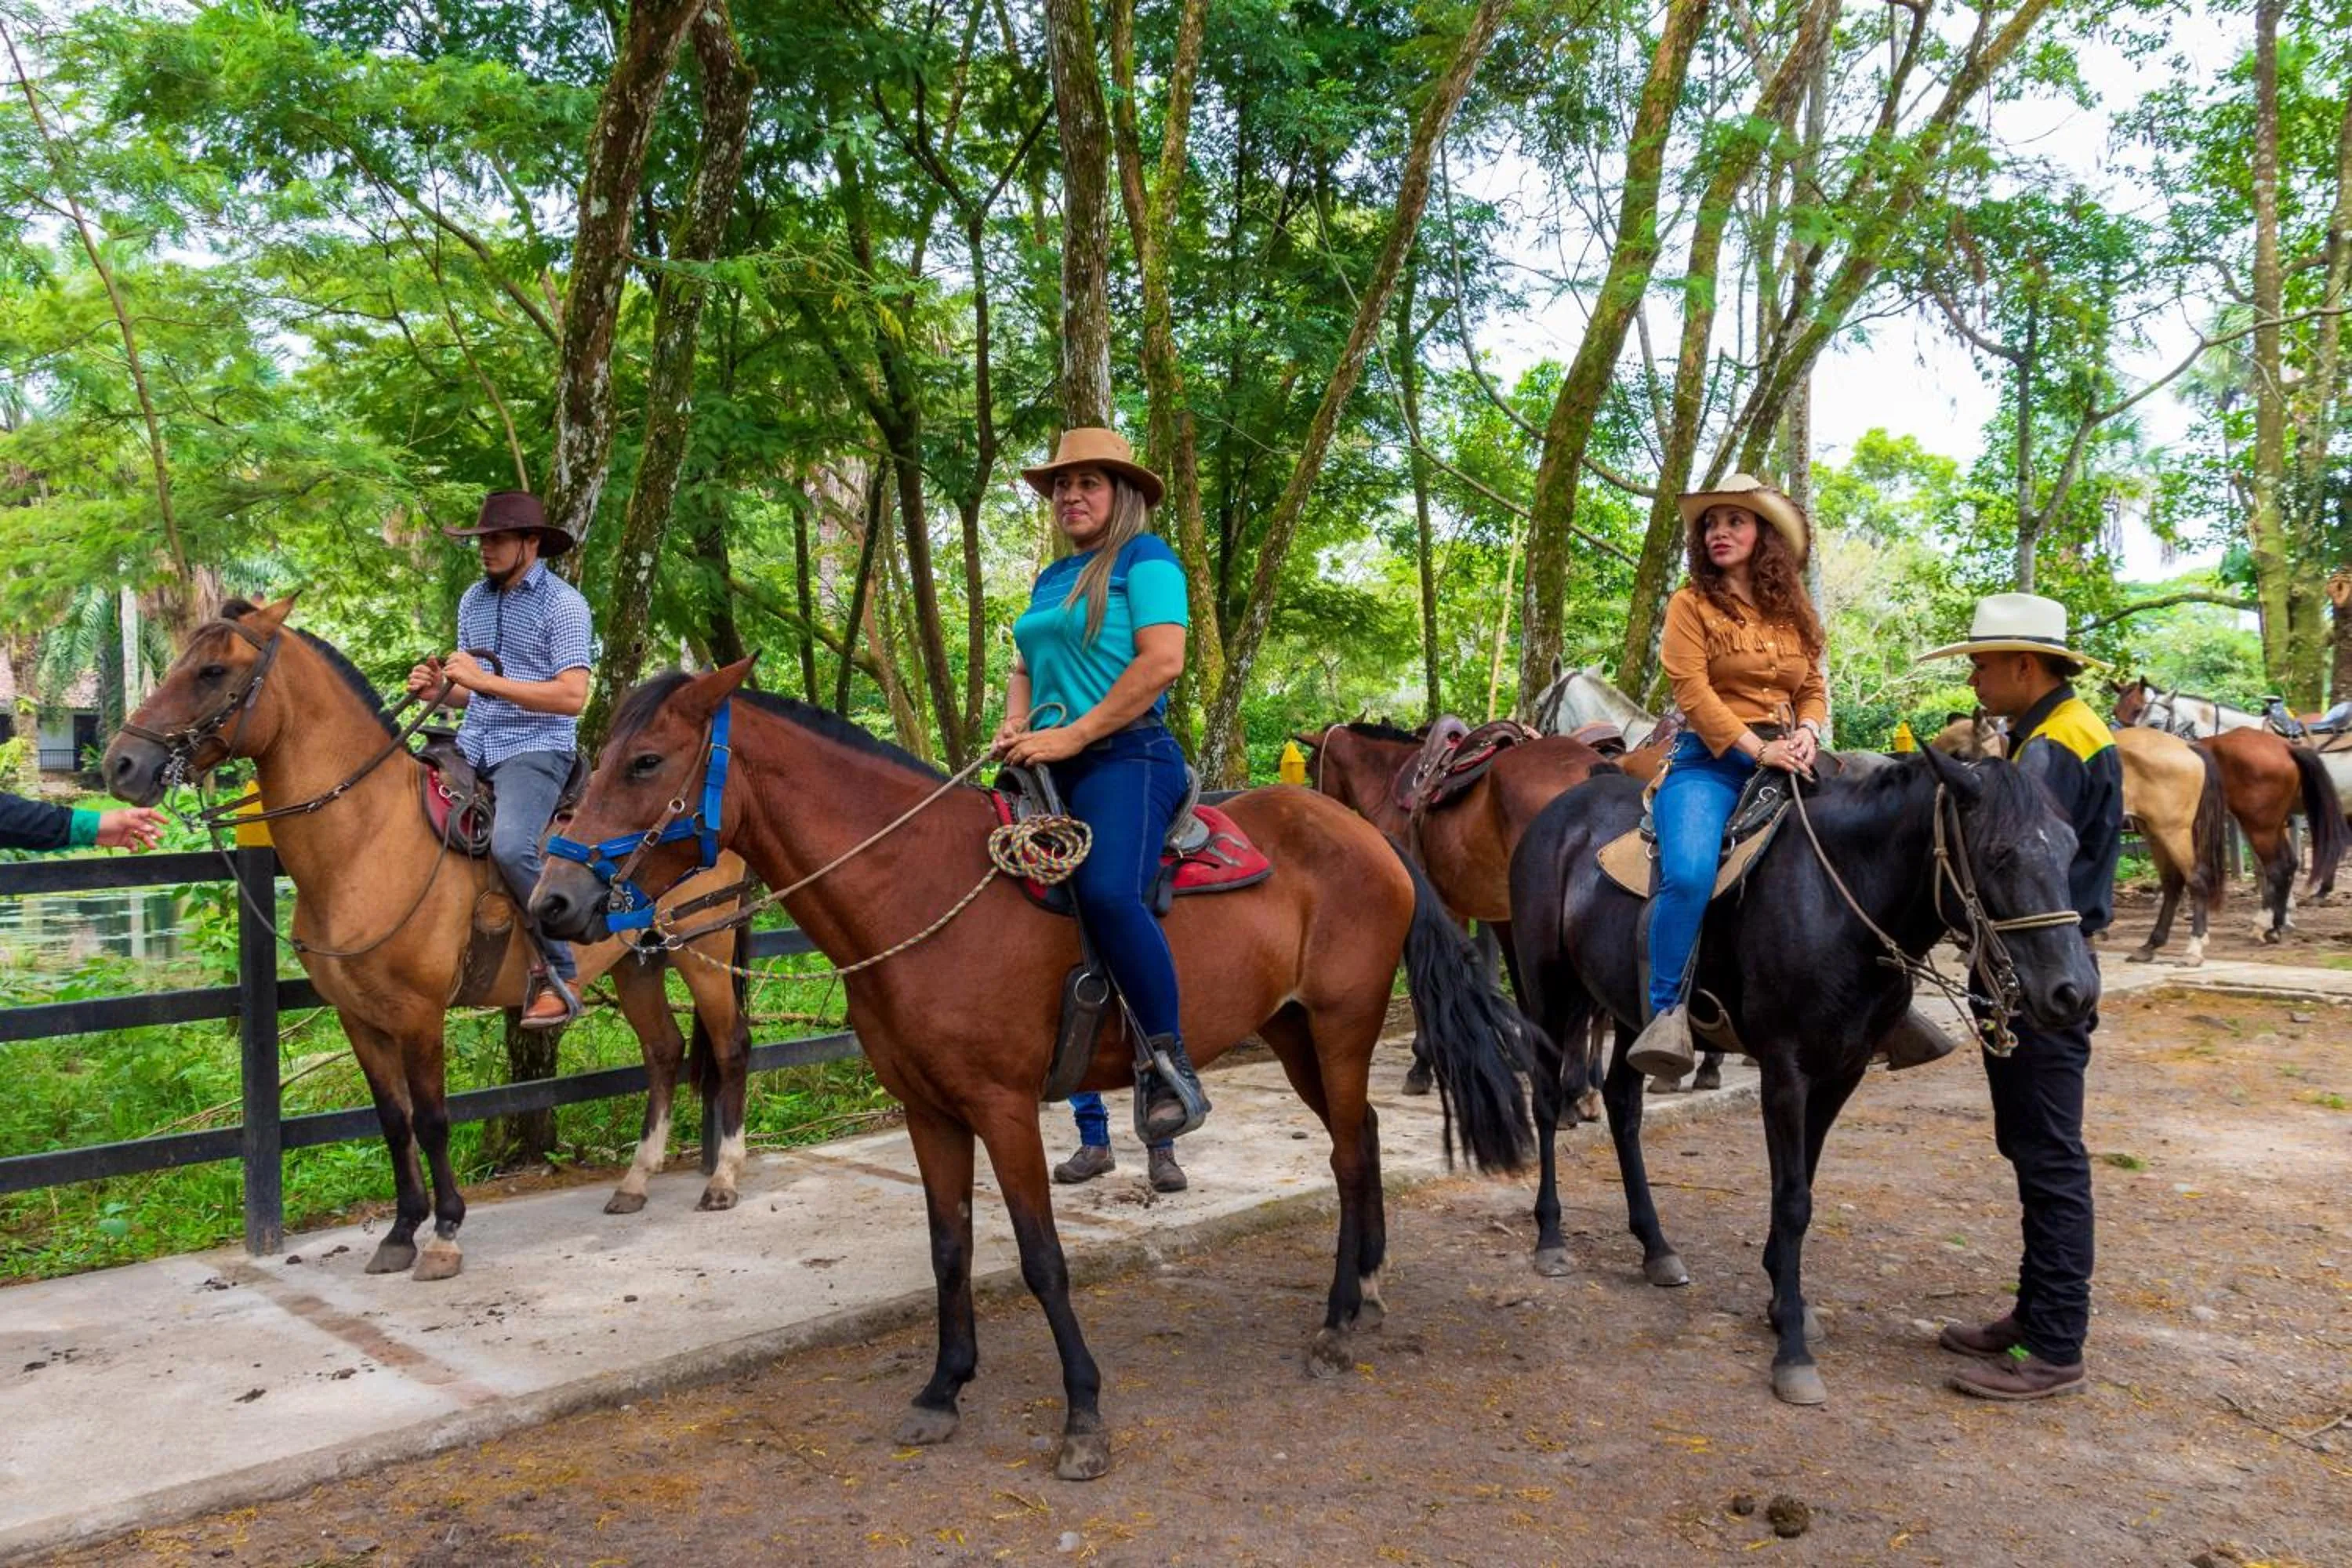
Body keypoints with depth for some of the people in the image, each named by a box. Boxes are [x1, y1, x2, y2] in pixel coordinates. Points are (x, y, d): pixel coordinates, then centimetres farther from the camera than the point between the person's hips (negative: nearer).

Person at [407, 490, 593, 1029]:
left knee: (510, 845, -31)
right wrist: (440, 687, -1)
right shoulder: (474, 600, 15)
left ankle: (559, 975, -16)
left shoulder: (563, 604, -7)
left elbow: (572, 696, -17)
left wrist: (485, 681, -21)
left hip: (536, 748, -8)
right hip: (473, 744, 8)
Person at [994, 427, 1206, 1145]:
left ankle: (1172, 1069, -19)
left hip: (1125, 756, -9)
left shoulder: (1145, 558, -1)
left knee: (1108, 893, -32)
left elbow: (1163, 660, -14)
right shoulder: (1051, 579, 22)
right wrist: (1015, 724, 3)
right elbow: (1026, 667, 26)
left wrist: (1072, 735, -16)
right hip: (1049, 766, 9)